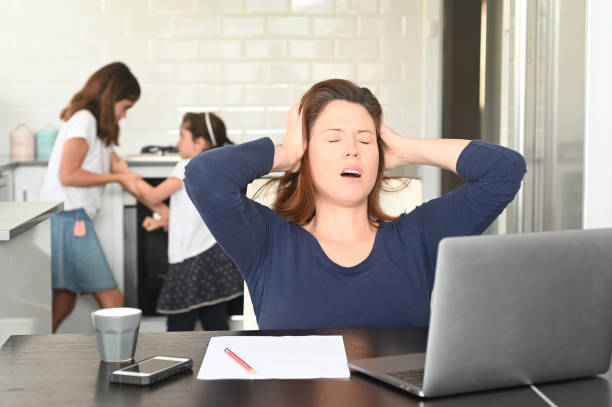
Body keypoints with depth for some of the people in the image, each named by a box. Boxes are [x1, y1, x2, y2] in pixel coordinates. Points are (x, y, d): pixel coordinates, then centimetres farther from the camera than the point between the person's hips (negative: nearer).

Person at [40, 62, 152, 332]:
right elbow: (68, 175, -17)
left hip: (72, 221, 10)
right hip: (69, 219, -10)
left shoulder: (101, 130, 22)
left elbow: (127, 177, 20)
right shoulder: (84, 120, -8)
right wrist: (116, 177, -8)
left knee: (64, 302, 12)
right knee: (111, 300, -8)